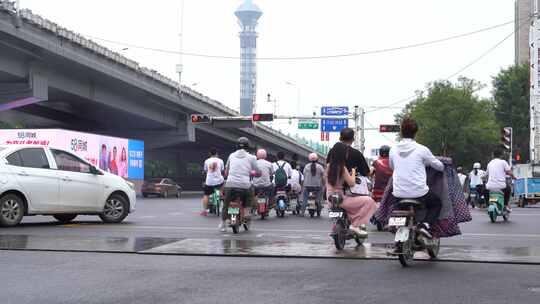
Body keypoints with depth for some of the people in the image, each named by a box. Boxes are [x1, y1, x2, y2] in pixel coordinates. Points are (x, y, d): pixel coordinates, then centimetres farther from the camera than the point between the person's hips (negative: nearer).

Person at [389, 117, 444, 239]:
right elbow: (440, 166, 4)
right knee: (437, 203, 25)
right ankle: (425, 225, 1)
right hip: (419, 193, -3)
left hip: (399, 194, 4)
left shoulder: (393, 150, 1)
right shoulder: (422, 149, -9)